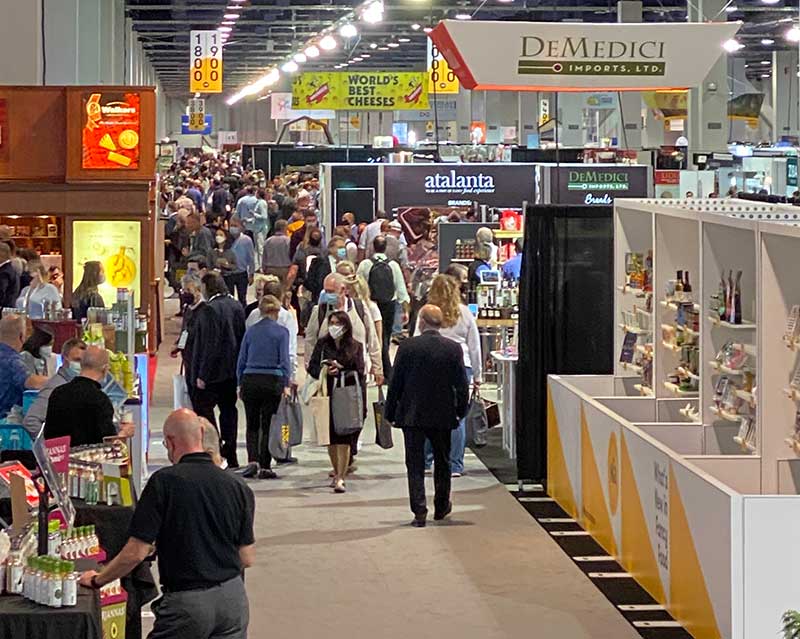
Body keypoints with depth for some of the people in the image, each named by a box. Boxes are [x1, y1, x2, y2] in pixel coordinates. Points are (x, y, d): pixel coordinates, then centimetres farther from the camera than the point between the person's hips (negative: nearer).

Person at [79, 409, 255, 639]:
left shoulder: (164, 482, -11)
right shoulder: (239, 487, 1)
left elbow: (136, 553, -12)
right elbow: (247, 558, 5)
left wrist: (97, 580, 4)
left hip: (187, 601, -4)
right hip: (233, 596, 5)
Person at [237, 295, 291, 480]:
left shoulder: (251, 331, 6)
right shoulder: (281, 332, -2)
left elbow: (241, 360, 8)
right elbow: (284, 360, -7)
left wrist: (240, 383, 15)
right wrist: (286, 384, -3)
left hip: (250, 380, 2)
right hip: (272, 381, -2)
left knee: (252, 425, 12)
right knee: (267, 425, 5)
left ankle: (253, 461, -5)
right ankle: (265, 467, 6)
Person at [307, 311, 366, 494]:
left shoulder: (355, 347, 4)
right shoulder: (322, 344, 8)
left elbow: (359, 372, 0)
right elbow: (312, 367, 4)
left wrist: (340, 371, -14)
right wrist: (325, 372, -14)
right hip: (328, 396, 2)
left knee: (344, 439, -9)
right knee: (331, 439, 7)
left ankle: (340, 479, -8)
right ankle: (337, 473, 25)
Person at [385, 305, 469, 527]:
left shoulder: (407, 347, -9)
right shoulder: (453, 349, -5)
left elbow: (395, 383, -5)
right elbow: (462, 384, -3)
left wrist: (390, 412, 5)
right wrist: (460, 410, 11)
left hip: (412, 415, -2)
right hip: (442, 416, 2)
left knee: (415, 465, 3)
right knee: (442, 462, 18)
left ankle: (419, 512, -4)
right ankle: (441, 507, 31)